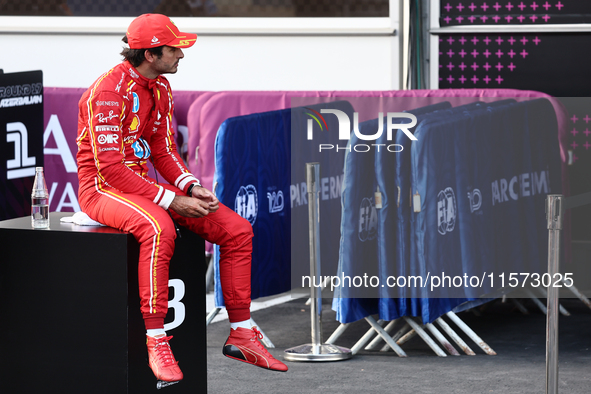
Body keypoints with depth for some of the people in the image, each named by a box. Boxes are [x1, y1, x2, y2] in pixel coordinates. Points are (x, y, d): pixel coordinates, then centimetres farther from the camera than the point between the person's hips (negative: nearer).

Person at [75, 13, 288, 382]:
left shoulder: (161, 88, 9)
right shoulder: (110, 90, -20)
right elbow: (110, 168, -24)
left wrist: (192, 188, -6)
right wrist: (172, 201, -26)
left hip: (141, 183, 9)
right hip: (101, 187, -9)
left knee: (237, 229, -2)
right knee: (158, 227, -41)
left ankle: (241, 335, 5)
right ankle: (156, 340, -37)